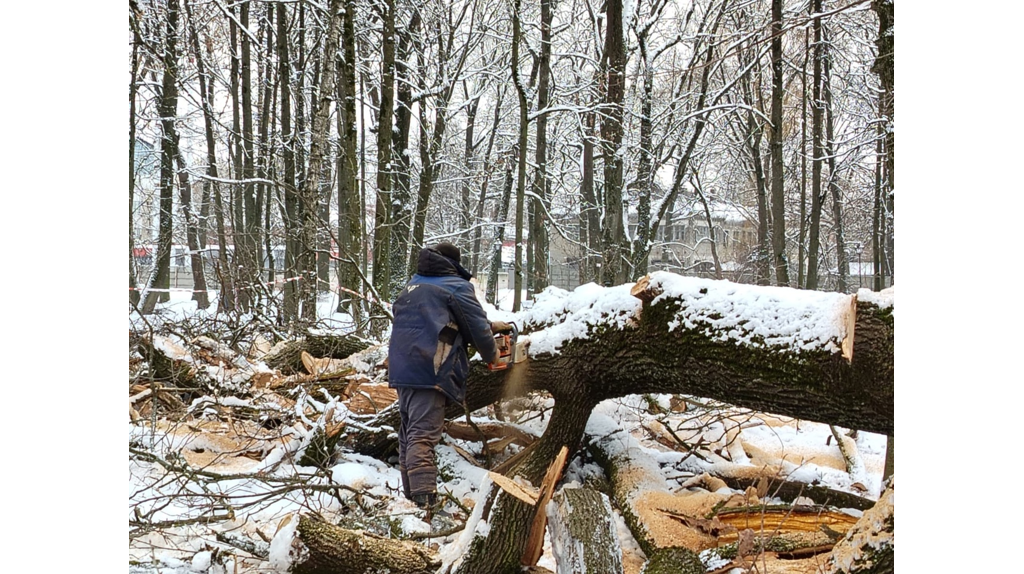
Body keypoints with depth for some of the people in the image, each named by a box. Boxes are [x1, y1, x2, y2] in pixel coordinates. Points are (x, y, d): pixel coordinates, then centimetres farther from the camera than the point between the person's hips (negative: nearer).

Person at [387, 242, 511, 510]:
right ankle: (425, 498, -22)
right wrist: (491, 354, 16)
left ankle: (411, 494, 18)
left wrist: (488, 326, 32)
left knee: (408, 432, 14)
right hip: (429, 370, -8)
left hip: (401, 368, 8)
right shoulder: (456, 286, -2)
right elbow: (476, 325, -3)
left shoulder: (413, 286, 22)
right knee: (423, 435, -15)